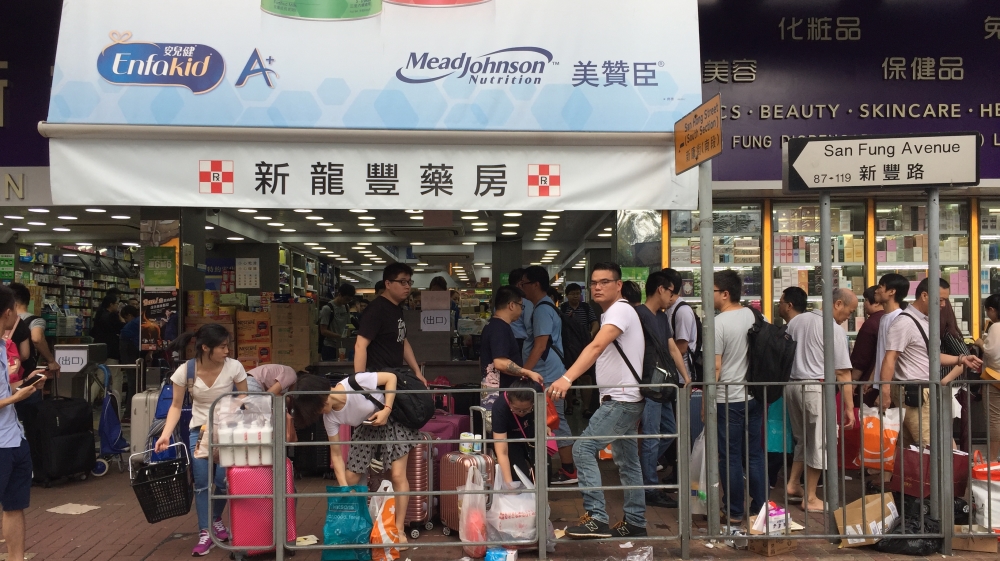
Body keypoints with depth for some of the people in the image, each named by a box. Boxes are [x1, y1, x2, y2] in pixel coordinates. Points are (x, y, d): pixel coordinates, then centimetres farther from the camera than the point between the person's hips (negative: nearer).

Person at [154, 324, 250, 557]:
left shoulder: (234, 367, -16)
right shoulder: (184, 371, -13)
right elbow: (176, 406, -4)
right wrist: (166, 434, -17)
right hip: (200, 430, 1)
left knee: (223, 480, -8)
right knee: (201, 482, -4)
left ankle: (216, 520, 22)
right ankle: (205, 533, 9)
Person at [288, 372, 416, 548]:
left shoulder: (356, 383, -35)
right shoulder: (330, 417, -19)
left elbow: (391, 377, -22)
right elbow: (336, 455, -12)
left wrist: (386, 410, -31)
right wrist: (344, 489, -20)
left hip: (393, 419, -5)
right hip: (366, 428, 5)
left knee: (397, 475, -11)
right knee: (350, 477, -2)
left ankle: (399, 530, -2)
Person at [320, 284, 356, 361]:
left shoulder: (346, 307, 10)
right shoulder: (327, 308, -10)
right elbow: (323, 331, -13)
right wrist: (340, 336, -23)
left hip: (343, 346, 6)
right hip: (330, 347, -6)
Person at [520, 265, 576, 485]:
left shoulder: (542, 310, -15)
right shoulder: (545, 307, 17)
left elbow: (540, 346, -23)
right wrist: (526, 371, 24)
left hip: (548, 377, -10)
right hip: (547, 375, 10)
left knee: (556, 422, -5)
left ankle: (569, 471, 1)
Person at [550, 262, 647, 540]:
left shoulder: (620, 310, -15)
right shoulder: (610, 314, 16)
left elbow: (596, 347, -31)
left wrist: (567, 378, -42)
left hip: (622, 399, -10)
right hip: (621, 399, 10)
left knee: (583, 449, -13)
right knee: (627, 461, 14)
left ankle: (597, 519, -13)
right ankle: (635, 522, 23)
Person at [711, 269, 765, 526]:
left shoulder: (718, 323, -14)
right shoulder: (755, 316, 4)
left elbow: (715, 367, -15)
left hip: (728, 400, -6)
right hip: (755, 396, 6)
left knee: (730, 457, 3)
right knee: (755, 453, 13)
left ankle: (734, 512, 10)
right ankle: (759, 507, 19)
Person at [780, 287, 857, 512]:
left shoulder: (797, 320, 9)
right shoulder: (835, 330, -12)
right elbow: (842, 373, -13)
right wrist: (849, 408, -10)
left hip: (792, 384, 7)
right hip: (816, 388, -7)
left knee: (803, 438, 22)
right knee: (818, 443, 5)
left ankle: (793, 483, 23)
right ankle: (810, 498, 12)